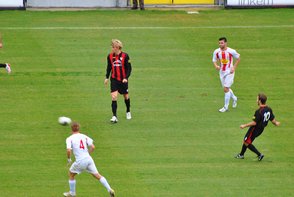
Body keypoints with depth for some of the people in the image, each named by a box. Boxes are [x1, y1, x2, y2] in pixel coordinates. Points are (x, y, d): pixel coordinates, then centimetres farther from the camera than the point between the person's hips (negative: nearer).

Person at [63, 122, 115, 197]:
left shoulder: (69, 139, -4)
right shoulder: (84, 136, 6)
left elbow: (68, 150, -17)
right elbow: (92, 147, -1)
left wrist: (69, 159, 1)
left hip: (80, 161, -3)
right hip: (88, 158, 3)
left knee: (71, 174, 20)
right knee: (97, 175, 7)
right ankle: (109, 189, -2)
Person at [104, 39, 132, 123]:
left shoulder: (125, 56, -11)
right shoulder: (110, 56, -1)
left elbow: (129, 68, -6)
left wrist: (126, 78, -17)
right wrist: (107, 77, 3)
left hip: (123, 80, -1)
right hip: (114, 79, 1)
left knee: (126, 96, 14)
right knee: (114, 97, -14)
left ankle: (128, 112, 40)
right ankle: (114, 116, -18)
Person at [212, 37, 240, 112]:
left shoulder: (231, 51, -14)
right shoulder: (216, 52, -4)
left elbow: (238, 58, 1)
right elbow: (214, 60, 8)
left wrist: (234, 67, -8)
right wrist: (216, 66, -15)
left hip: (229, 72, -5)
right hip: (222, 72, 5)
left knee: (226, 89, -11)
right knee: (227, 88, 17)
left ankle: (226, 107, -1)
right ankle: (234, 98, 46)